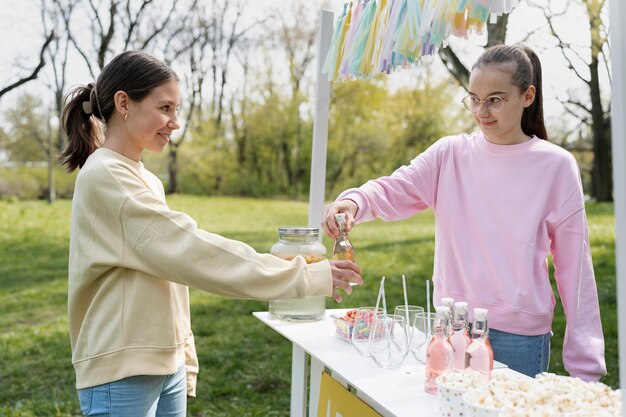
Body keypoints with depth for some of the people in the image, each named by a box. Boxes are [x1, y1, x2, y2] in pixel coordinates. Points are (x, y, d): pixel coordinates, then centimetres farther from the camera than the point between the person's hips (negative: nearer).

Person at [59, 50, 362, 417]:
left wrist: (184, 363, 12)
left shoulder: (146, 181, 11)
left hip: (166, 366, 8)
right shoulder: (104, 177, -15)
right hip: (122, 374, -7)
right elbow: (188, 250, -22)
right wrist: (302, 277, -21)